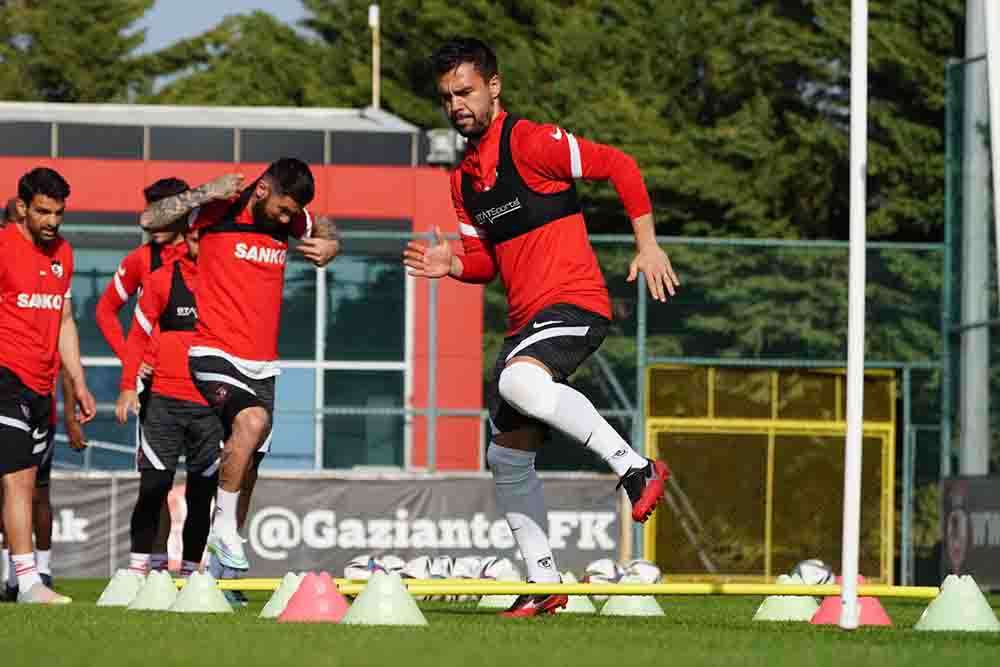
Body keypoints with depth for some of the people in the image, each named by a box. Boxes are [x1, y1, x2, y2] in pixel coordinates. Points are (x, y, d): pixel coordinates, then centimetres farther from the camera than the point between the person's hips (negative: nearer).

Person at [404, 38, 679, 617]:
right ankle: (544, 582, 16)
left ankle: (636, 468, -31)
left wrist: (648, 244, -13)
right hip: (525, 320, 9)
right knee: (508, 457, 8)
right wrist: (452, 264, 1)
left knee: (518, 381, -37)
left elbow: (619, 166, -10)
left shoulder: (530, 142, -8)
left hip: (574, 303, -9)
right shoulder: (464, 177, 16)